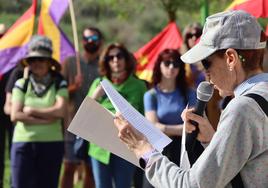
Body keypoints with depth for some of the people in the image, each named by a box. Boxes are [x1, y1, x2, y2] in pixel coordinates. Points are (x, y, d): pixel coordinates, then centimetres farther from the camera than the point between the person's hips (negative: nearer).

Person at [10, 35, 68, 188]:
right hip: (23, 142, 0)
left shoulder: (59, 84, 4)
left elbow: (61, 111, -12)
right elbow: (15, 115, -7)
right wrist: (45, 119, -12)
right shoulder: (21, 84, 4)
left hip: (52, 143, 0)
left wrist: (32, 111, -8)